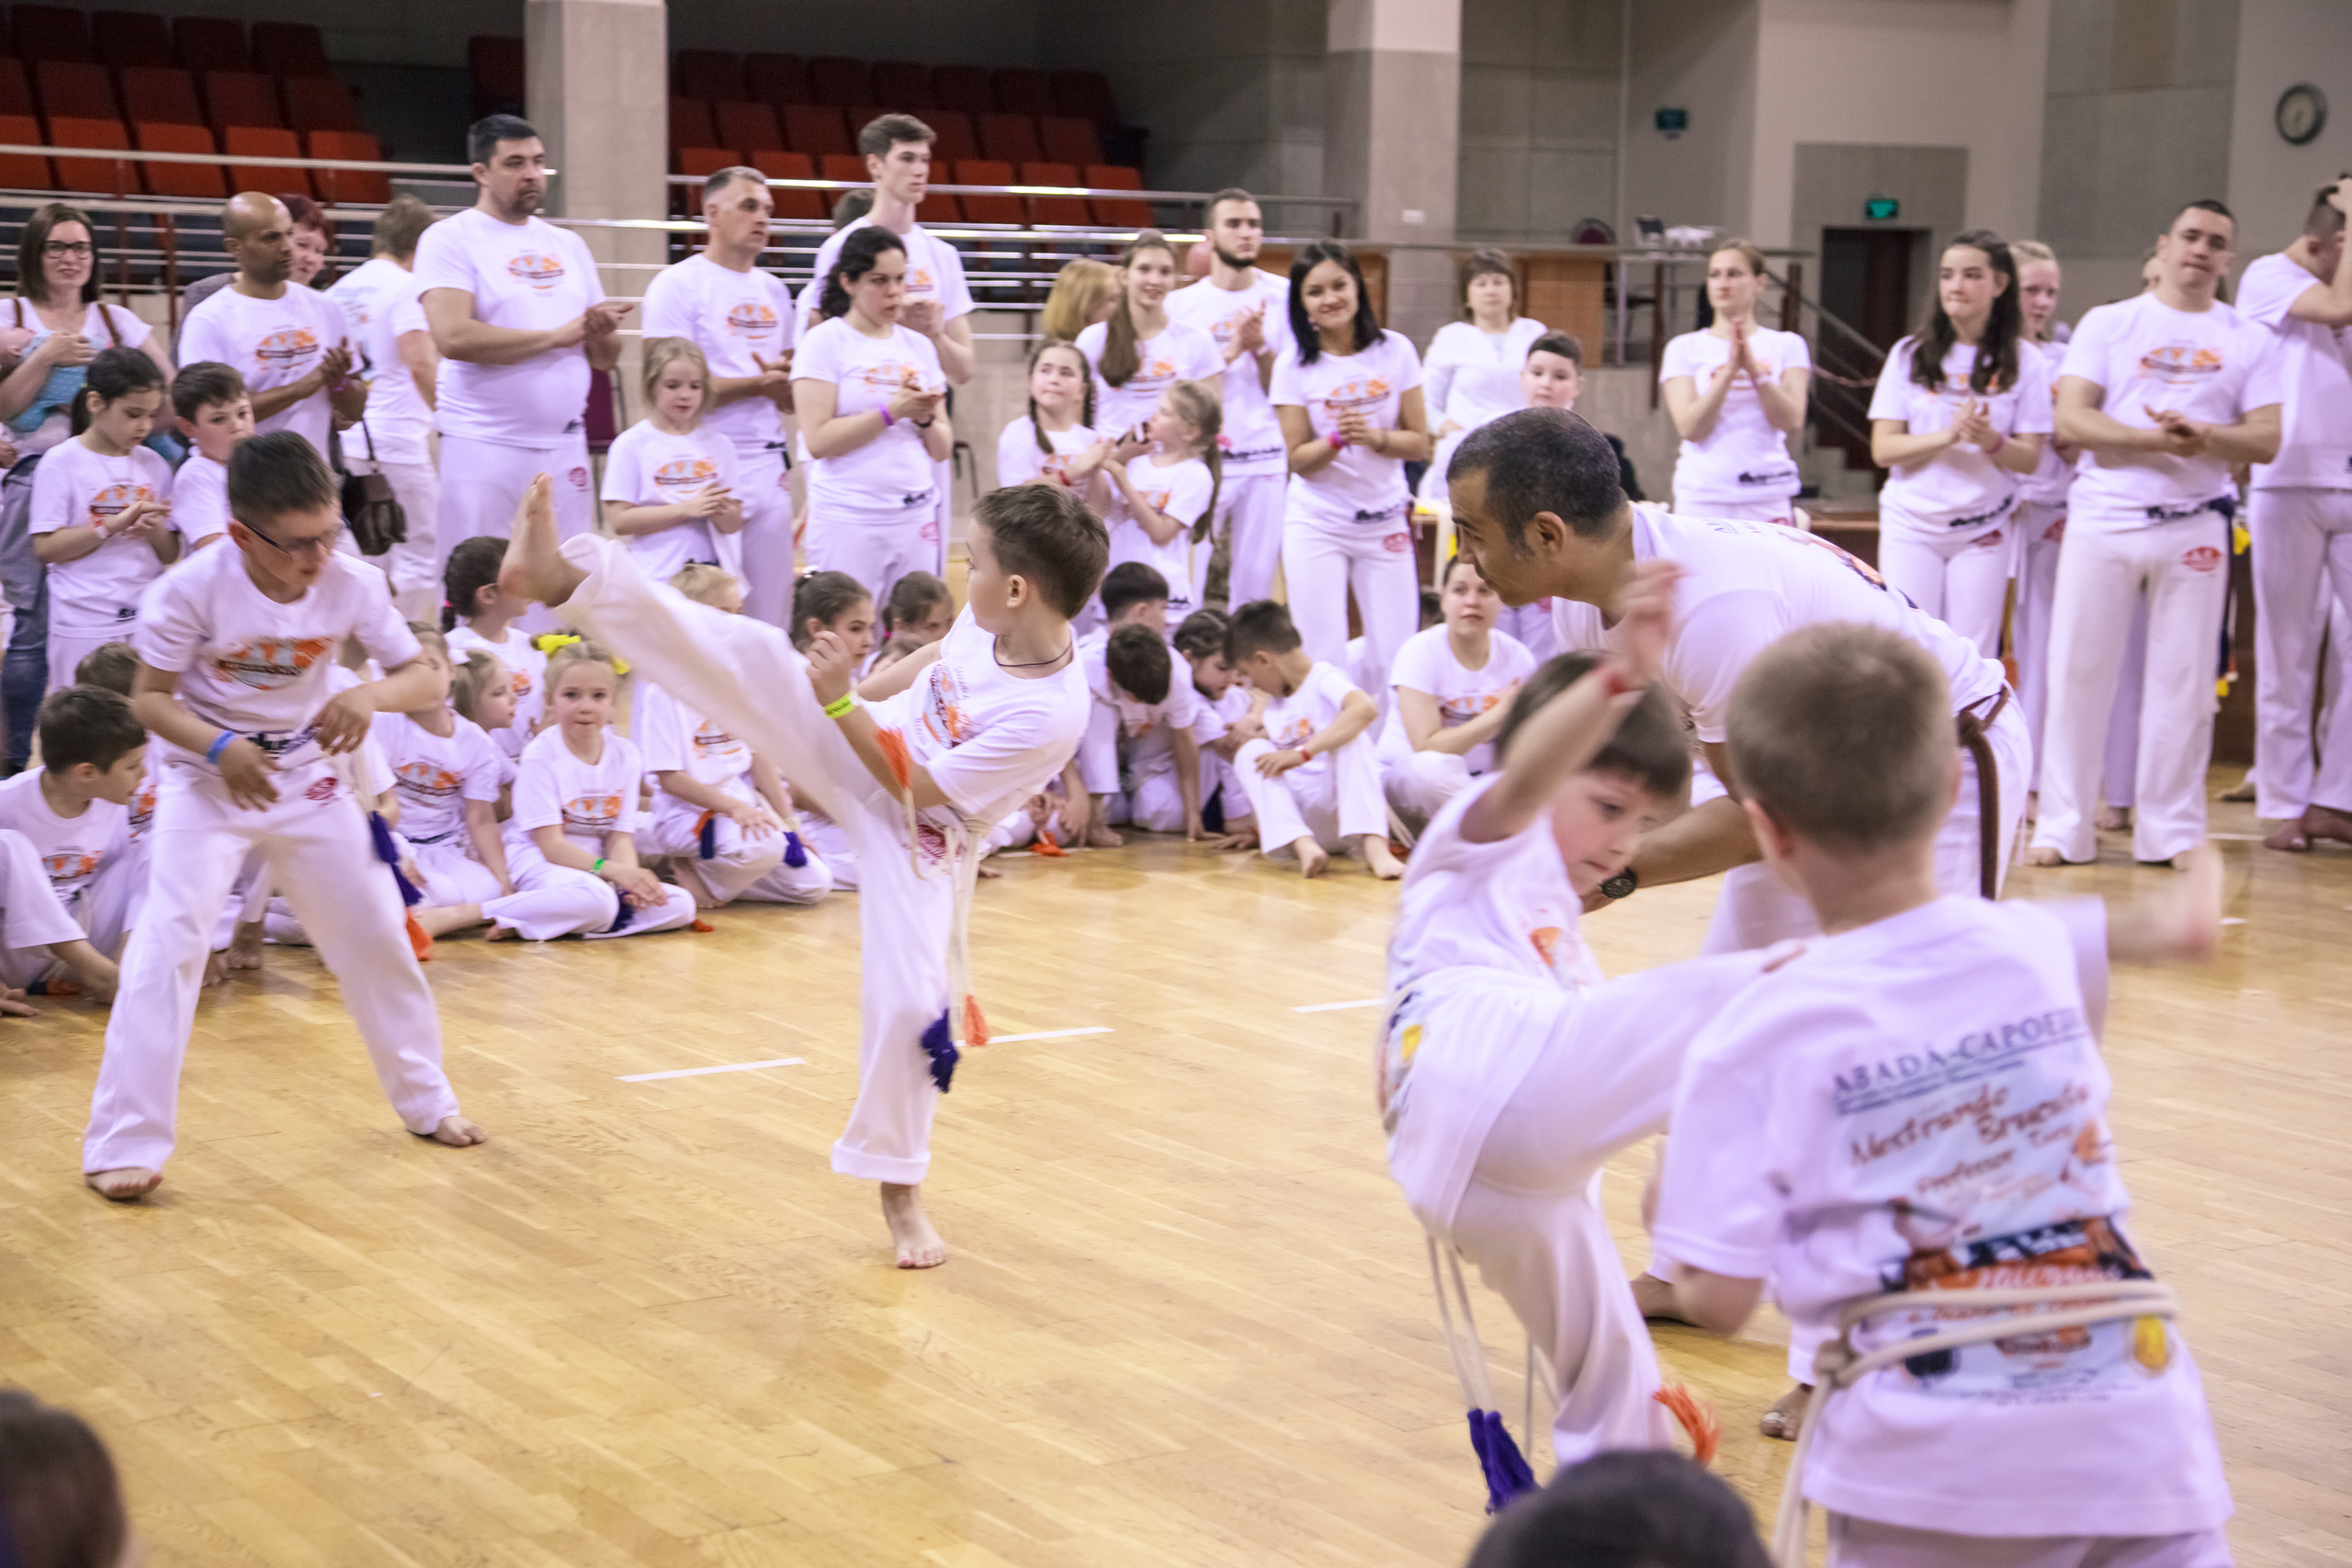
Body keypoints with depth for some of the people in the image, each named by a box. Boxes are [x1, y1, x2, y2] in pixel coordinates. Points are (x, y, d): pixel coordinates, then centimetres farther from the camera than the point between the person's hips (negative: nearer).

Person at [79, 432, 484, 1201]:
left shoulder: (354, 584, -17)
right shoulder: (192, 590, -25)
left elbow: (423, 673, -9)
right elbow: (150, 698, -16)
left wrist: (372, 695, -31)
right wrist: (220, 748, -35)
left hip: (307, 774, 4)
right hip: (207, 780, -4)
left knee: (376, 934, 11)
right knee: (170, 942, -19)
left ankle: (426, 1099, 33)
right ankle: (124, 1142, -11)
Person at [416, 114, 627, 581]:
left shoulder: (568, 244, 16)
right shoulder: (450, 239, -2)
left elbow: (605, 359, 18)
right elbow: (453, 336, -18)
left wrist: (602, 334, -6)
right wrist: (558, 335, -11)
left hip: (564, 447, 5)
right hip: (482, 449, -5)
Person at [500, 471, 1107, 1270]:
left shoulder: (1048, 716, -34)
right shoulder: (992, 621, -14)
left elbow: (919, 788, -25)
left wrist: (840, 704, -24)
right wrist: (862, 690, 19)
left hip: (919, 836, -5)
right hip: (860, 749, 5)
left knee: (912, 1004, -11)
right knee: (753, 657, -16)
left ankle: (899, 1187, 13)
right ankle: (565, 578, -20)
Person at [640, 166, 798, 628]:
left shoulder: (774, 291, 16)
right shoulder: (678, 285, -5)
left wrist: (786, 382, -4)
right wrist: (757, 385, -11)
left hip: (769, 467, 7)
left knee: (771, 617, 8)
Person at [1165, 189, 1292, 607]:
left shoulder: (1283, 296, 5)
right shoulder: (1181, 304, 3)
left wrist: (1260, 346, -13)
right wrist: (1232, 350, -13)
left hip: (1265, 461, 1)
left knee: (1255, 579, 4)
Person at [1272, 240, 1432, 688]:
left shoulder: (1395, 351, -1)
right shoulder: (1295, 366, -4)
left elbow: (1419, 444, 0)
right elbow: (1299, 460, -4)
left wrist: (1374, 436, -19)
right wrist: (1337, 439, -23)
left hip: (1386, 522, 2)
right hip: (1317, 524, -1)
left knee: (1396, 658, -1)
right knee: (1323, 660, -6)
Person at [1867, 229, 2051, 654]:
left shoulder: (2022, 363, 1)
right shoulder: (1910, 355, 3)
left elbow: (2030, 459, 1)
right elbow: (1882, 449, -3)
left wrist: (1991, 440, -21)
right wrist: (1948, 435, -19)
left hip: (1984, 532, 0)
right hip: (1911, 526, 0)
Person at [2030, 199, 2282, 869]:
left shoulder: (2248, 340, 9)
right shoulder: (2107, 323, 6)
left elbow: (2266, 439, 1)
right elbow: (2071, 417, -5)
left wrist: (2203, 435, -19)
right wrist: (2155, 439, -18)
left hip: (2196, 526, 1)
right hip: (2103, 518, -1)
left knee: (2183, 680, 3)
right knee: (2079, 671, 0)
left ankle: (2172, 829, 12)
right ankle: (2063, 825, 7)